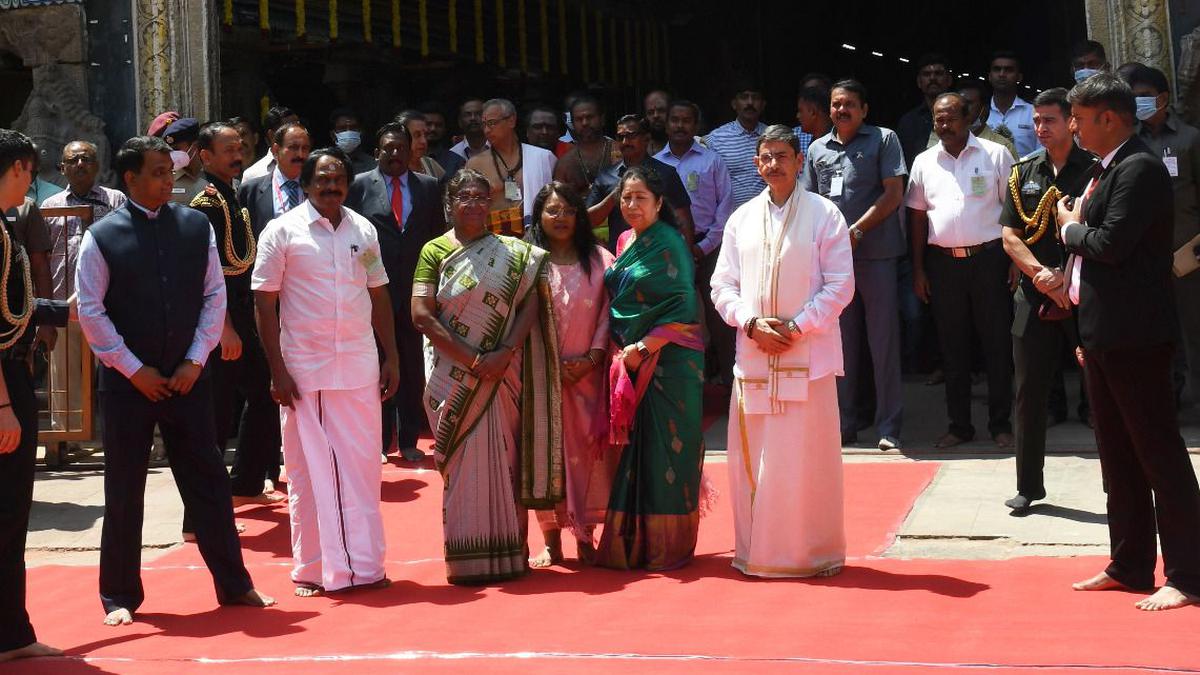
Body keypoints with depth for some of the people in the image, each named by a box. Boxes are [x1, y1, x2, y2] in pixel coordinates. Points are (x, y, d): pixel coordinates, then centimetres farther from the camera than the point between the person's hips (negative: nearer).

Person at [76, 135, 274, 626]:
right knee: (123, 492, 6)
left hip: (187, 377, 2)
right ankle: (120, 596, 18)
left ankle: (234, 585, 17)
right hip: (127, 382, -2)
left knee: (208, 480, 7)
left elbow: (214, 295, 4)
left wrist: (196, 360, -4)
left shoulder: (196, 227, 2)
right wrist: (134, 370, -8)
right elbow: (91, 312, -5)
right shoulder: (102, 237, -6)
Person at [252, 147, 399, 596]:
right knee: (308, 472, 3)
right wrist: (277, 370, -9)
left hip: (360, 368, 3)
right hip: (303, 369, -3)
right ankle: (312, 570, 11)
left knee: (363, 465, 4)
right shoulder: (282, 232, -3)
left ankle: (364, 565, 12)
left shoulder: (363, 231, 9)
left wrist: (391, 357, 10)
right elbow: (264, 303, -4)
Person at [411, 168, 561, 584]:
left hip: (502, 374, 1)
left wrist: (503, 353, -16)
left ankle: (508, 554, 9)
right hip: (454, 375, -1)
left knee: (503, 459, 3)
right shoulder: (435, 251, 2)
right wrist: (472, 358, -14)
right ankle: (469, 560, 4)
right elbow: (422, 315, -7)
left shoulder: (513, 254, 7)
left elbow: (530, 304, -1)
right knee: (464, 461, -1)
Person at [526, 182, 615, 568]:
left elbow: (608, 312, 4)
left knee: (588, 447, 1)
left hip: (586, 373, 1)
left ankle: (585, 537, 10)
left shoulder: (599, 260, 6)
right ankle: (551, 541, 6)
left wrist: (592, 357, -8)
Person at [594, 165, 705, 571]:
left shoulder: (668, 244, -10)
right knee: (636, 449, 9)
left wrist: (643, 348, -15)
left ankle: (667, 546, 7)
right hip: (633, 361, 7)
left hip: (667, 361, -7)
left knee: (665, 450, -2)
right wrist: (622, 350, 5)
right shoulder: (627, 241, 13)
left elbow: (682, 309, -16)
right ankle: (635, 543, 16)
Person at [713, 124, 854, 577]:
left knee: (809, 458, -2)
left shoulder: (824, 214, 0)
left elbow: (840, 284, -3)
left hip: (807, 353, -3)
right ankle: (756, 552, 13)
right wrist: (751, 324, -7)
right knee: (751, 458, 4)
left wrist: (798, 327, -12)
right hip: (753, 354, 4)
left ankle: (814, 552, 7)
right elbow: (723, 284, 10)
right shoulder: (742, 218, 11)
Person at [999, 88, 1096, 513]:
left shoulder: (1094, 170, -2)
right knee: (1030, 393, 7)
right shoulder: (1023, 173, 11)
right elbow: (1010, 237, 7)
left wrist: (1064, 277, -16)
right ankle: (1029, 485, 18)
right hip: (1034, 299, 4)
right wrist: (1042, 276, -9)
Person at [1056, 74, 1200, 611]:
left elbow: (1111, 244, -24)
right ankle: (1130, 565, 24)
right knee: (1118, 455, 15)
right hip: (1103, 334, 10)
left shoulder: (1140, 168, -14)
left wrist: (1070, 227, -4)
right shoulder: (1107, 169, 14)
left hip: (1133, 336, -10)